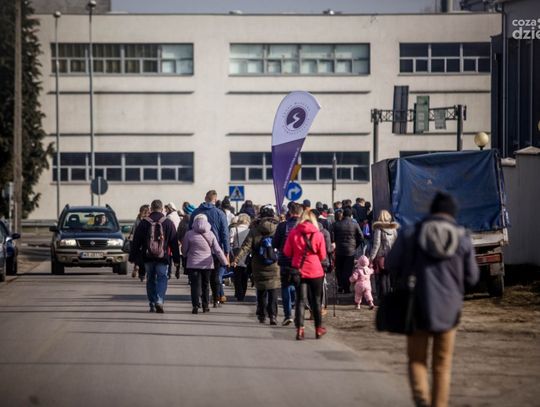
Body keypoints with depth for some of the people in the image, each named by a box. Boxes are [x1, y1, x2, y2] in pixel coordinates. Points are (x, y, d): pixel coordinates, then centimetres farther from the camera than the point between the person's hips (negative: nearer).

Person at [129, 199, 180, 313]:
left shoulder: (144, 223, 1)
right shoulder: (168, 223, 0)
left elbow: (136, 242, 4)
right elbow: (174, 243, 3)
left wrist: (133, 257, 11)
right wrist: (176, 260, 7)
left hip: (148, 257, 1)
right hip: (162, 257, -1)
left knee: (150, 280, 12)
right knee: (162, 278, 1)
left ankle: (152, 304, 13)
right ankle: (159, 301, -19)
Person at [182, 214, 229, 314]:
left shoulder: (189, 234, -3)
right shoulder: (211, 235, 1)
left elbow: (184, 250, 5)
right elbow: (218, 250, 1)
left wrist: (185, 256, 26)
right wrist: (225, 262, 6)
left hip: (193, 264, -2)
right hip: (207, 264, 2)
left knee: (195, 285, -1)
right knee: (205, 285, 14)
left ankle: (195, 305, -13)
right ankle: (205, 306, 17)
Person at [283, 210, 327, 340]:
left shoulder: (293, 233, -4)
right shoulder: (318, 235, -6)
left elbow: (287, 252, 1)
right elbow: (322, 256, 0)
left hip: (299, 271, 1)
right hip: (315, 271, -1)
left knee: (300, 300, 5)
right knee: (316, 300, 12)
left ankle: (299, 329, -5)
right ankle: (318, 329, 20)